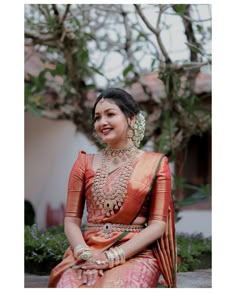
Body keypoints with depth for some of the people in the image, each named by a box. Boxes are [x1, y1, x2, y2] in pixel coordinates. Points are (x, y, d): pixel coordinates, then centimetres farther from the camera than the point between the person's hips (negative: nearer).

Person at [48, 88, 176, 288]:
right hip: (87, 252, 2)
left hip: (135, 254, -2)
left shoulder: (155, 163, 6)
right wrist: (85, 254, -13)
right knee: (68, 284, -28)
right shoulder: (85, 163, 13)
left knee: (112, 287, -33)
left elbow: (158, 224, -1)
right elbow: (71, 220, 8)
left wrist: (113, 256, -12)